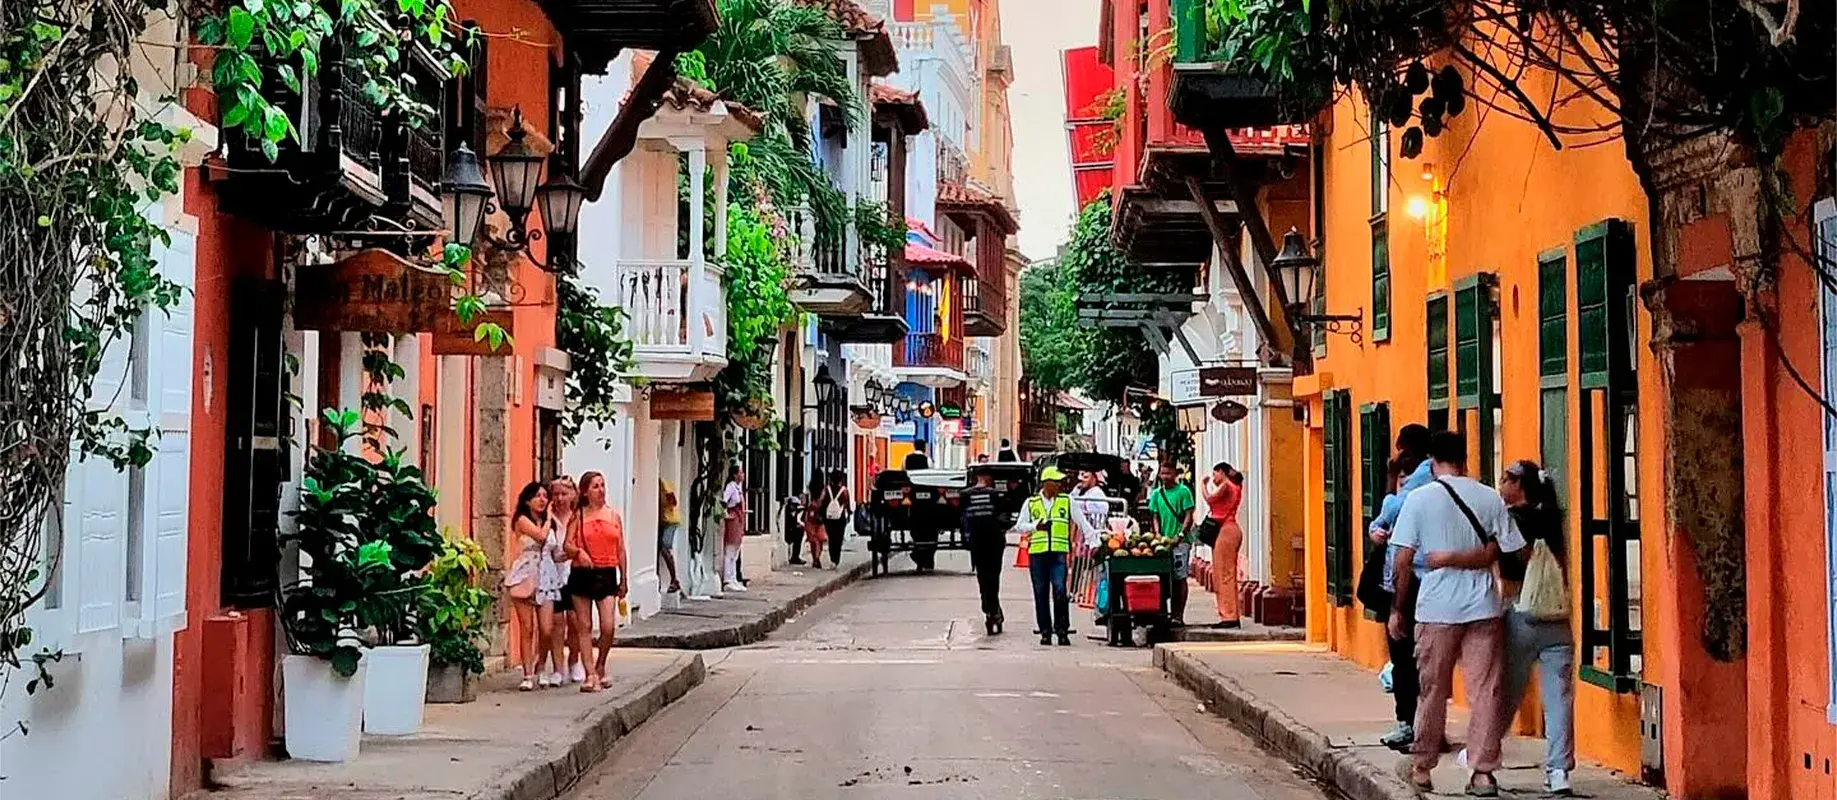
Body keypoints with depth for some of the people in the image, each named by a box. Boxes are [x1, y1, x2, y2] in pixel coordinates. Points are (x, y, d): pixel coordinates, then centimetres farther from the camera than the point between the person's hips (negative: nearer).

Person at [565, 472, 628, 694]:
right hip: (582, 574, -1)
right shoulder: (579, 516, 4)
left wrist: (623, 580, 11)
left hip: (607, 575, 1)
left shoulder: (614, 515, 9)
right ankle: (590, 675, 7)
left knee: (609, 627, -8)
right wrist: (578, 552, -22)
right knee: (584, 626, 1)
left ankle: (600, 666, 17)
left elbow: (621, 550, 12)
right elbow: (567, 545, 0)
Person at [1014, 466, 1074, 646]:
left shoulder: (1066, 501, 9)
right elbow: (1020, 525, 13)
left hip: (1059, 552, -1)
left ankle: (1062, 631, -5)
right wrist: (1035, 526, -5)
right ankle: (1045, 632, 12)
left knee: (1060, 591, -13)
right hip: (1037, 552, 1)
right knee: (1040, 594, 4)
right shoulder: (1030, 503, 9)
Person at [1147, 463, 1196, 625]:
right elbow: (1156, 517, 15)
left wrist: (1180, 535, -14)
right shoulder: (1157, 493, 12)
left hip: (1180, 541, -5)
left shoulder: (1183, 491, -2)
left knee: (1179, 578, -5)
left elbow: (1189, 516, -5)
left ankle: (1179, 616, -3)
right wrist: (1158, 534, -1)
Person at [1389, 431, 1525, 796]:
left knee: (1433, 691, 10)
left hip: (1437, 609, -1)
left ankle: (1421, 768, 21)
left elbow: (1403, 560, -3)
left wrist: (1398, 608, 5)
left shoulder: (1419, 499, -2)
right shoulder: (1491, 498, 3)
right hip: (1484, 607, 1)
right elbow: (1500, 551, -2)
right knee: (1485, 691, 3)